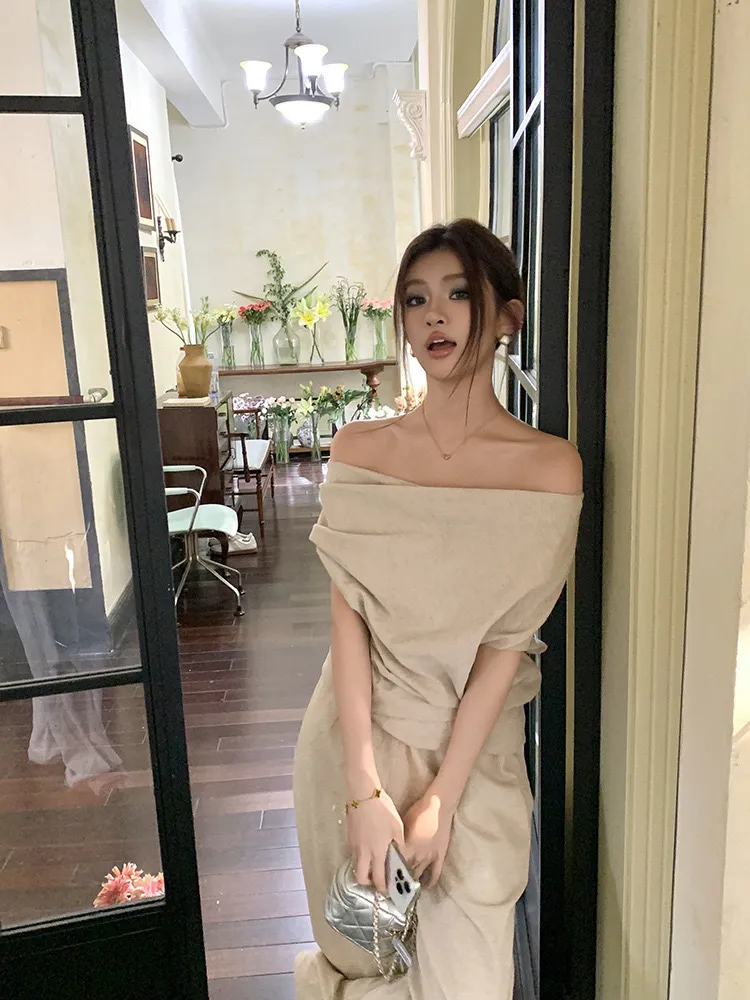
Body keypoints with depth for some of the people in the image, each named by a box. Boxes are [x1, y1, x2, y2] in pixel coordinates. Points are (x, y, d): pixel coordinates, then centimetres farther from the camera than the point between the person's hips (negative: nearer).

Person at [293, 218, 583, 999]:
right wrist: (365, 785, -15)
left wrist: (441, 797, -13)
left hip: (471, 742, -1)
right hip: (356, 734, 2)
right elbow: (349, 620, -11)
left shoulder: (548, 467, -12)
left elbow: (506, 646, -13)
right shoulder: (359, 449, -6)